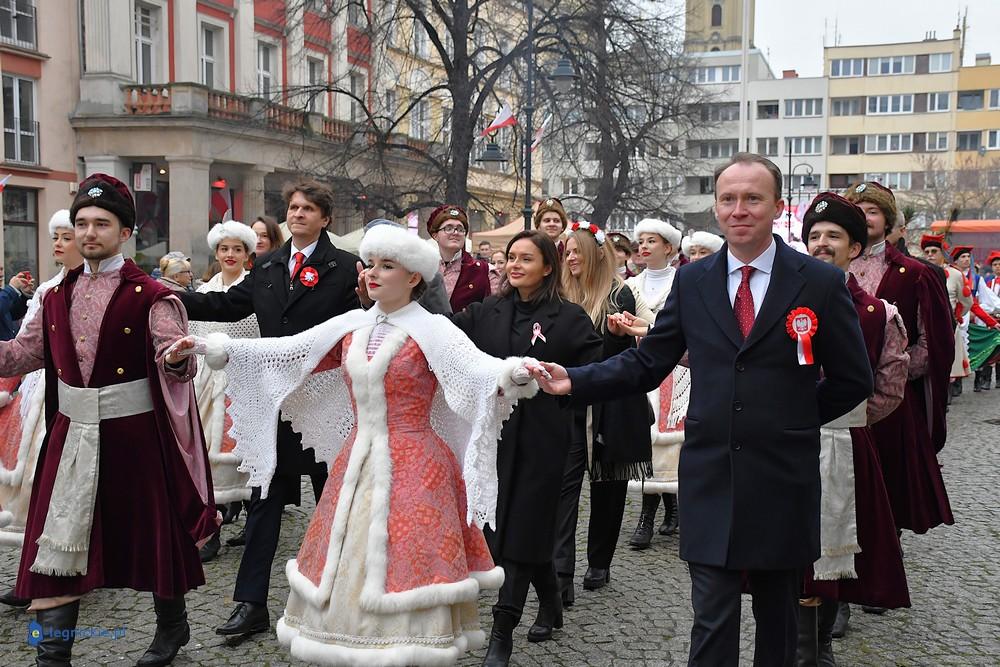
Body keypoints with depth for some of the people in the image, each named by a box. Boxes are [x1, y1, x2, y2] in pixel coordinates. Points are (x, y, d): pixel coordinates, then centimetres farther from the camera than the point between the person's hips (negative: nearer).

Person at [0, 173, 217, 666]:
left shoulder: (150, 298, -9)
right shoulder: (58, 297, 9)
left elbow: (177, 362, -20)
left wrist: (177, 356, -42)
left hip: (133, 433, -4)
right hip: (72, 434, 5)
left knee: (151, 531, 10)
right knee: (57, 540, 3)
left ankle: (172, 626, 33)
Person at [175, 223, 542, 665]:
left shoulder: (432, 331, -9)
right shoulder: (351, 326, 7)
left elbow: (478, 368, -23)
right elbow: (287, 352, 8)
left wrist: (511, 374, -44)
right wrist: (223, 349, 3)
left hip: (411, 467, -5)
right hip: (356, 464, 6)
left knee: (402, 565, -4)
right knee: (345, 563, 11)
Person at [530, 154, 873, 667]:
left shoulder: (821, 282, -3)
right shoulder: (691, 282, 4)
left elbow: (852, 380, 3)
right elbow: (646, 363, 4)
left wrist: (794, 419, 3)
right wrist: (575, 382, -8)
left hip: (782, 480, -1)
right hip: (710, 476, 1)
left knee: (778, 615, 16)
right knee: (712, 621, 1)